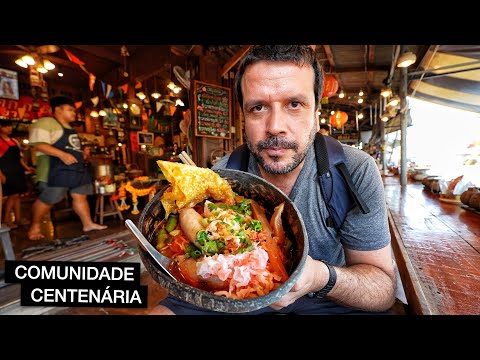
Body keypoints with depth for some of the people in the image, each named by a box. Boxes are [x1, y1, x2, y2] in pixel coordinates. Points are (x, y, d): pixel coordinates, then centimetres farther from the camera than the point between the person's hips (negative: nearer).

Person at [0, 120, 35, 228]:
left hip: (17, 171, 7)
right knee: (13, 195, -10)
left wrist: (26, 167, 11)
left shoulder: (14, 141, 16)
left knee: (18, 195, 8)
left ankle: (18, 218, 14)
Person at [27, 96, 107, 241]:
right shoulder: (45, 123, -4)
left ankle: (88, 224, 8)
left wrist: (81, 153, 19)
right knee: (48, 200, -2)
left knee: (80, 196, 5)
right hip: (57, 169, -8)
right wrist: (62, 154, -28)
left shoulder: (69, 128, 24)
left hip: (77, 168, 9)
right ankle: (34, 227, 17)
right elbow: (38, 144, -17)